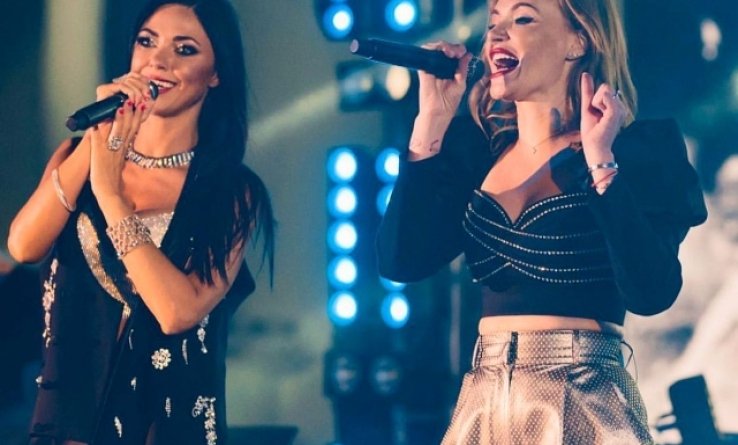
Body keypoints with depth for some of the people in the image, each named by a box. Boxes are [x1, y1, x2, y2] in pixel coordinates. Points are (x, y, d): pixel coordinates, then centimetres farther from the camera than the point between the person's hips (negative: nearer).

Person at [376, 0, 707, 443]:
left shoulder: (641, 148, -4)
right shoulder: (477, 151, 10)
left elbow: (651, 291, -16)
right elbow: (401, 261, -2)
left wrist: (601, 161, -18)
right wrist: (433, 119, -1)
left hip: (583, 408, -5)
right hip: (483, 406, 5)